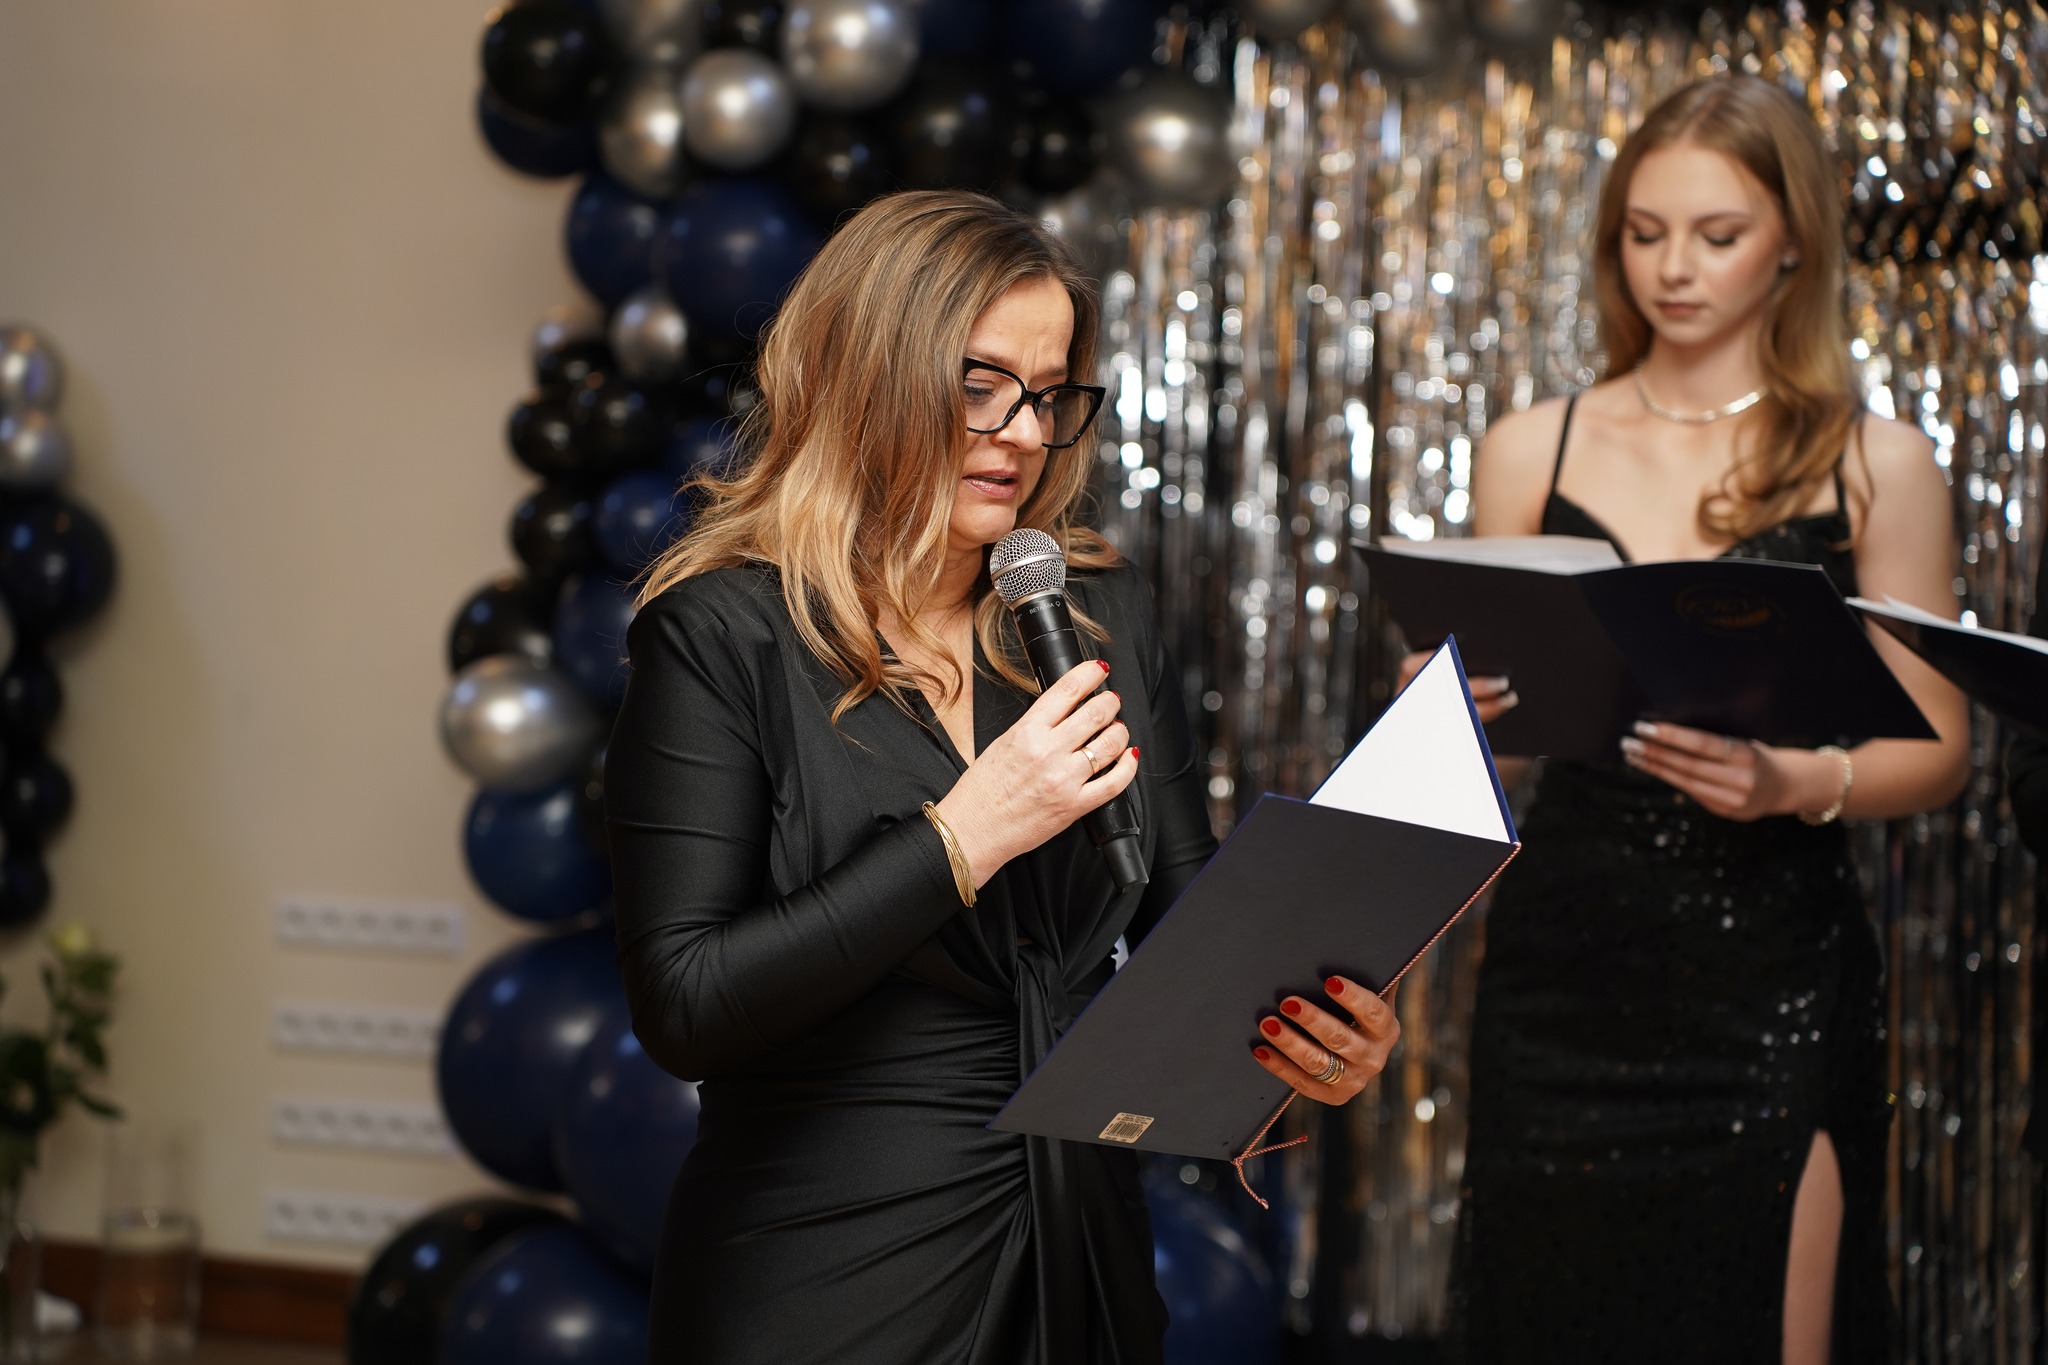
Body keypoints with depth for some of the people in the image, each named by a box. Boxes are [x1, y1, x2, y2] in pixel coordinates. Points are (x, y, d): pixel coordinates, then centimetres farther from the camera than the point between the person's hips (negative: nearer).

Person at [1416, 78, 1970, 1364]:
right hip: (1564, 970, 2)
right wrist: (1454, 706, -7)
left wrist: (1789, 783, -17)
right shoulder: (1532, 451, 9)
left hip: (1772, 979, -2)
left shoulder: (1875, 466, 2)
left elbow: (1934, 748, 1)